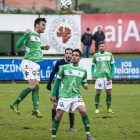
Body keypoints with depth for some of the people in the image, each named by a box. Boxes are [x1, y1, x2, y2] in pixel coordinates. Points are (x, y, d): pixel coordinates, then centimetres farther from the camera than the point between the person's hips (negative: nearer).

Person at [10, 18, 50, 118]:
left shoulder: (38, 36, 17)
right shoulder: (30, 34, -10)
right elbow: (18, 45, -19)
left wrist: (43, 48, 22)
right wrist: (26, 34, -27)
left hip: (36, 65, 9)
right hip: (28, 63, -9)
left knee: (36, 86, -2)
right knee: (32, 86, -14)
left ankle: (36, 109, -6)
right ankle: (15, 104, -1)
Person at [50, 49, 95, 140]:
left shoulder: (83, 70, 10)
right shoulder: (64, 68, 4)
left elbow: (84, 81, 24)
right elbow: (57, 80, 10)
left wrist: (85, 85, -2)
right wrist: (53, 94, 9)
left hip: (76, 95, 2)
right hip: (64, 95, -1)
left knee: (83, 111, -17)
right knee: (59, 115, -8)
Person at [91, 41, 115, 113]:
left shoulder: (109, 55, 6)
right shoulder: (95, 55, 5)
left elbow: (112, 65, 8)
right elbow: (93, 65, 11)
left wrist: (112, 75, -2)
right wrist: (93, 74, -2)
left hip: (108, 76, 1)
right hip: (99, 76, -1)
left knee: (109, 92, 2)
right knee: (98, 92, -3)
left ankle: (108, 108, 12)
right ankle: (96, 108, 6)